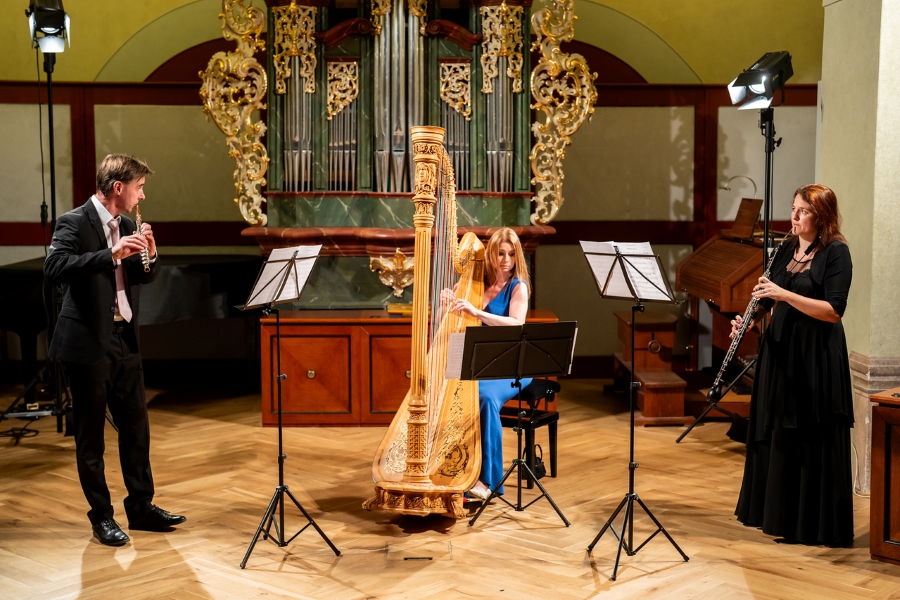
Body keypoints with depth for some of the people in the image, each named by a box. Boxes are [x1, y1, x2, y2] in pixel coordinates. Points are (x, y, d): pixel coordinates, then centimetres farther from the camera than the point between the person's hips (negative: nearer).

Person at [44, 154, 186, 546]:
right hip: (89, 343, -7)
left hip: (125, 340, 7)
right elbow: (54, 269, -27)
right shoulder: (74, 223, -11)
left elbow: (145, 278, 19)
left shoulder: (126, 225, 11)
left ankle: (141, 507, 22)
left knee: (136, 427, 11)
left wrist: (149, 254, -3)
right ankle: (101, 516, 13)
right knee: (90, 435, 3)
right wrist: (112, 254, -34)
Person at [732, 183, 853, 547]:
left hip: (816, 357, -7)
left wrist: (784, 294, -24)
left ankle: (816, 524, 9)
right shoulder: (787, 249, 11)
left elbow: (833, 310, -18)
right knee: (777, 437, 10)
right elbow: (771, 301, 15)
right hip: (780, 350, 7)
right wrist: (749, 319, -5)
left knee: (813, 442, -1)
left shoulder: (836, 252, -9)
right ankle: (782, 516, 23)